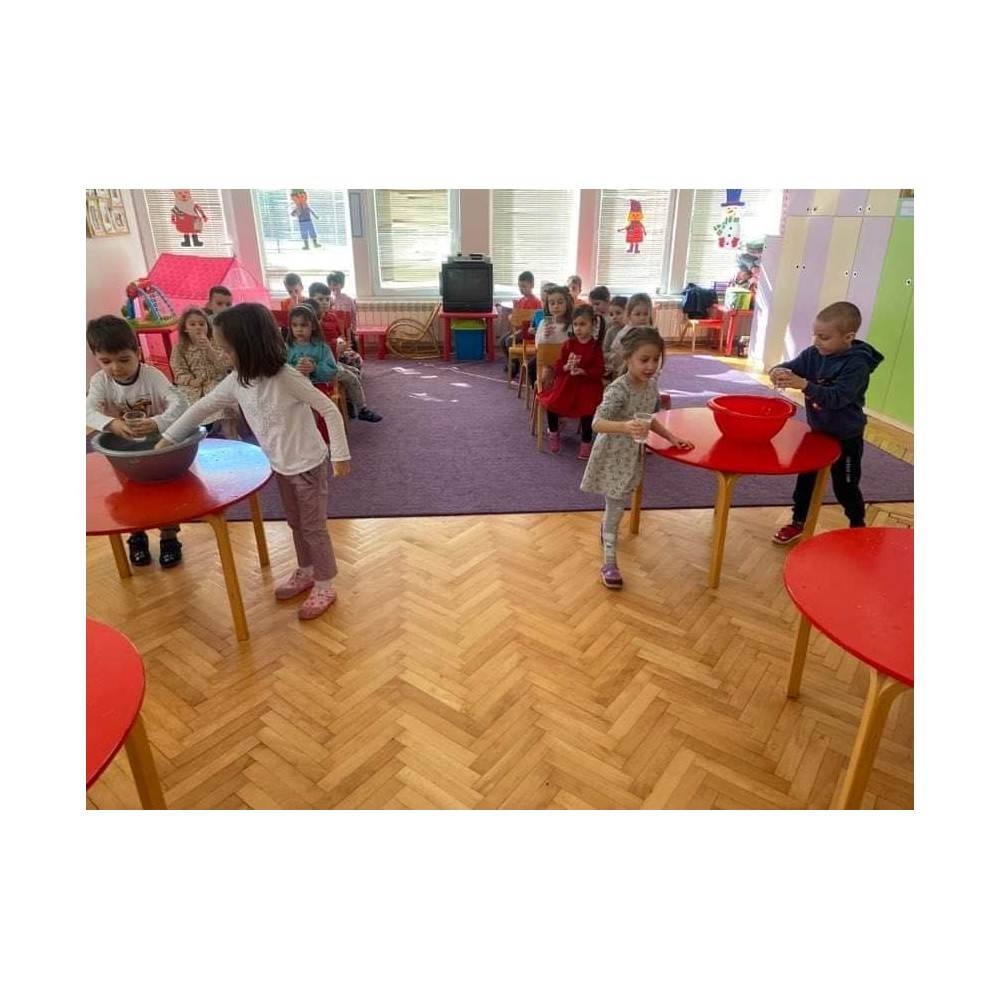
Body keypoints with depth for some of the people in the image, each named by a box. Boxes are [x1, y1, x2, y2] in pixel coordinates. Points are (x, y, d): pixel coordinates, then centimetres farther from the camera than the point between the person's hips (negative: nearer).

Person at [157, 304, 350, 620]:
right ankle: (306, 571, 40)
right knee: (295, 523, 21)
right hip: (281, 466, 7)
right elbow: (202, 408, 6)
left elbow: (330, 411, -22)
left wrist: (339, 455, -21)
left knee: (313, 526, 5)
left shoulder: (287, 378, -26)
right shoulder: (236, 381, -5)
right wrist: (167, 438, 8)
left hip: (308, 465, -7)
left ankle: (325, 586, 19)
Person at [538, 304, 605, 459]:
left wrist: (582, 371, -24)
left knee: (587, 410, -21)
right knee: (551, 404, -12)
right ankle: (553, 434, 15)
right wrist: (566, 367, -20)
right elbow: (557, 368, 2)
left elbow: (599, 371, -10)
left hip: (587, 385, -3)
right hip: (566, 383, 3)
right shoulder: (568, 343, 1)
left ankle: (586, 443, 0)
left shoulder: (596, 346, -5)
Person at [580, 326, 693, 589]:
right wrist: (625, 427, -52)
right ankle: (610, 564, 11)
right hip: (613, 456, -7)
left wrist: (671, 437, 8)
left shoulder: (652, 384, -2)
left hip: (632, 456, 7)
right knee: (615, 508, 0)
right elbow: (597, 424, -36)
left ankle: (606, 532, 53)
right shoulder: (618, 389, -27)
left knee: (617, 505, 24)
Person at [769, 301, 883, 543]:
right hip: (817, 431, 6)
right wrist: (779, 371, -33)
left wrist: (803, 385, -45)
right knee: (806, 478, 15)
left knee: (845, 487, 9)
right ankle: (799, 522, 32)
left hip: (846, 438, -6)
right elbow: (792, 367, -9)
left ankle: (858, 526, 32)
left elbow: (837, 397, -34)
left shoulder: (857, 364, -24)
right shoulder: (814, 354, -6)